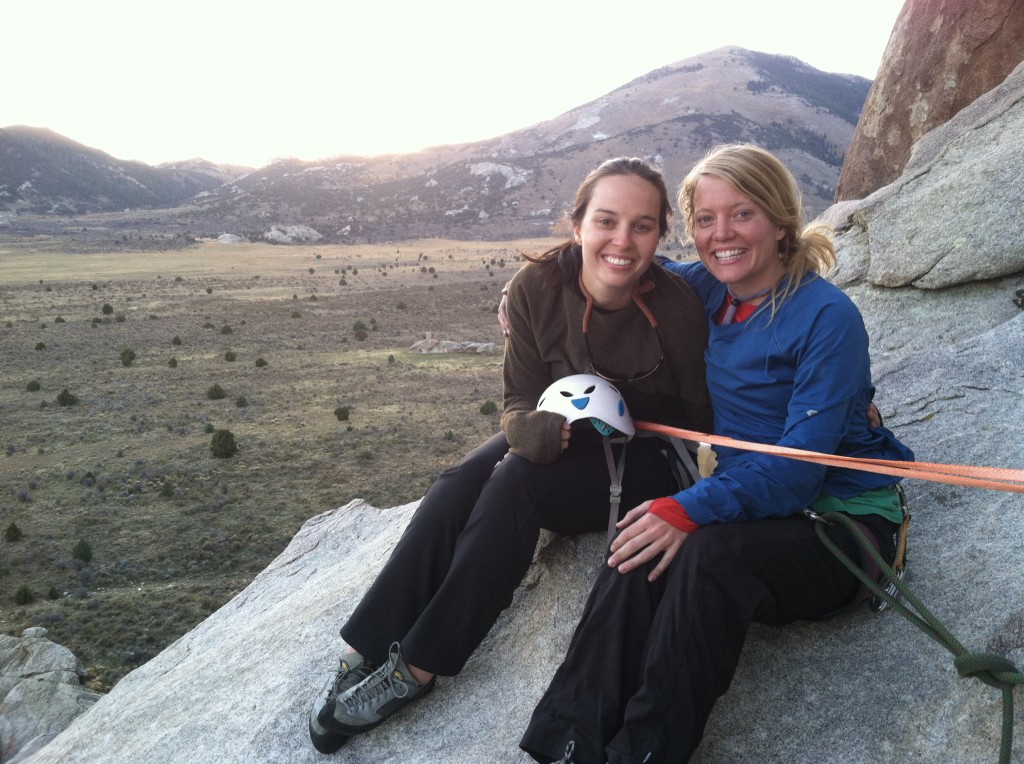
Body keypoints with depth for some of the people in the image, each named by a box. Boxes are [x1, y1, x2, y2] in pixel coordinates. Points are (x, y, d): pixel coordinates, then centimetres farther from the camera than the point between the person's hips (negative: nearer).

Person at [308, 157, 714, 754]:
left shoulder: (677, 305, -20)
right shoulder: (538, 286, -13)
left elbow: (697, 417, -9)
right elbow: (521, 401, -7)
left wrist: (618, 403, -25)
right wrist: (537, 428, -30)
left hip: (646, 460, -4)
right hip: (559, 442, 4)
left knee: (518, 482, -28)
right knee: (456, 488, -22)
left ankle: (417, 668, -18)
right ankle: (366, 655, -14)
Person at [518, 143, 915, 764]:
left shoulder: (828, 316, -15)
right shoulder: (707, 290, 4)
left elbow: (802, 463, -22)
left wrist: (692, 509, -34)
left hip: (841, 523, -5)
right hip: (750, 503, 5)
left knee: (710, 553, -35)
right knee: (643, 548, -26)